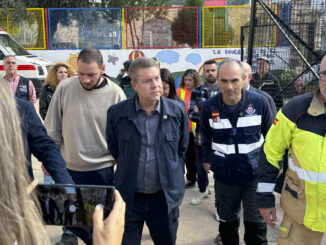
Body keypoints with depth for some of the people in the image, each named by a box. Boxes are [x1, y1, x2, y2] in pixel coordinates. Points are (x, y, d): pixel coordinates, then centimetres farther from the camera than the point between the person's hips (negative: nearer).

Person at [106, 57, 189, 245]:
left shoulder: (177, 111, -6)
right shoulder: (117, 113, -9)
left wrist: (175, 178, 9)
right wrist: (128, 170, 9)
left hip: (166, 196, 1)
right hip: (128, 197, 0)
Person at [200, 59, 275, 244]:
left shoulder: (260, 102, -11)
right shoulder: (209, 107, -8)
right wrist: (207, 159, 15)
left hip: (255, 174, -1)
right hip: (224, 175, 1)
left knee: (256, 224, 9)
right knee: (227, 222, 18)